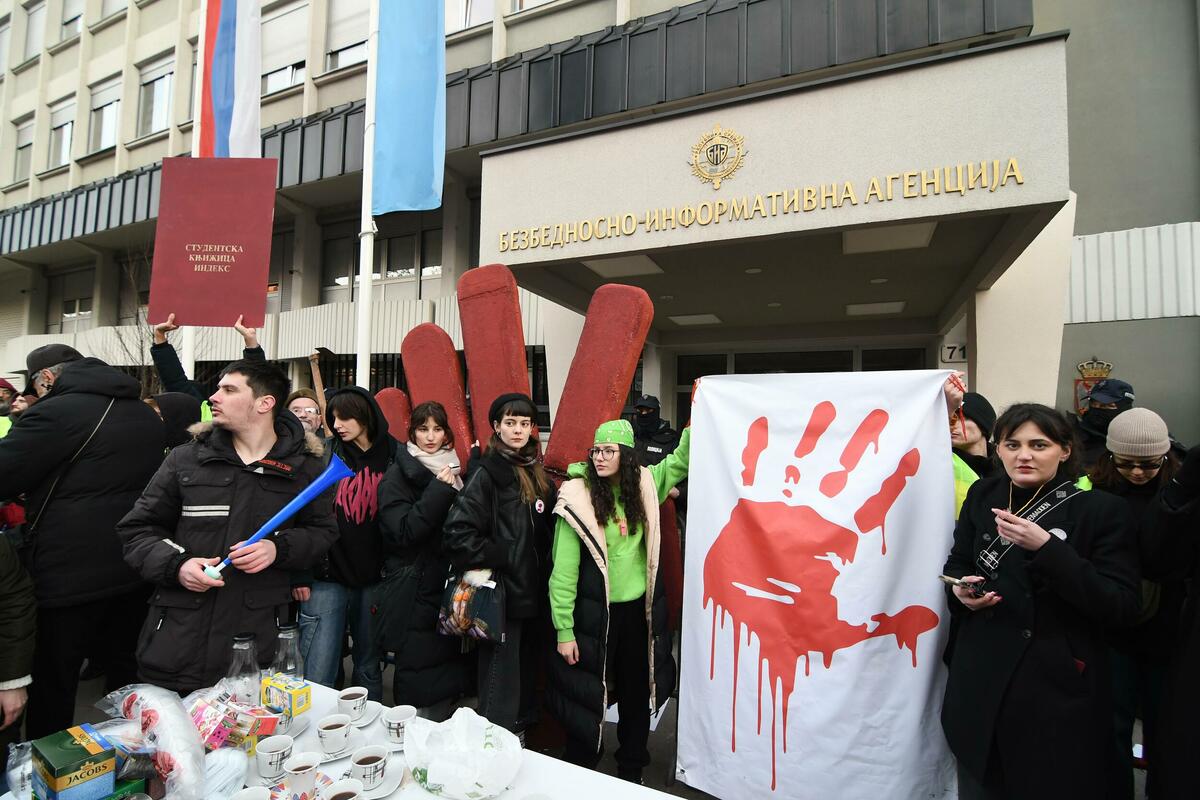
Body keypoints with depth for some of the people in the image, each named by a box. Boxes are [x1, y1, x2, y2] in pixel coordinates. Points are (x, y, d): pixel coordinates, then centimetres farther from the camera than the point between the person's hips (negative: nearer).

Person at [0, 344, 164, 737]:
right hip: (135, 570, 8)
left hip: (68, 575, -7)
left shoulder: (55, 412, -14)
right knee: (126, 671, 21)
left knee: (50, 687, 9)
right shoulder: (147, 414, 9)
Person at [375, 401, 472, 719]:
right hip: (413, 595, -5)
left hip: (447, 591, 6)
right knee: (418, 684, -1)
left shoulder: (452, 471, 11)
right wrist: (439, 492, -20)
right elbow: (403, 531, -17)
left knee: (448, 676, 12)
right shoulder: (398, 475, -5)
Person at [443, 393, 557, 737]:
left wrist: (544, 569, 6)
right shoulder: (486, 473, -12)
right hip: (502, 596, -7)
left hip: (533, 595, 7)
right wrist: (502, 557, -16)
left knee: (526, 680, 19)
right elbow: (457, 533, -21)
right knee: (501, 684, 2)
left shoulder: (537, 474, 10)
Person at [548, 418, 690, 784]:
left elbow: (680, 462, 14)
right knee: (587, 695, 10)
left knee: (637, 692, 19)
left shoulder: (644, 485, -3)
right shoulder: (577, 497, -16)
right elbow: (563, 570, -14)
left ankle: (632, 770, 43)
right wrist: (564, 631, -13)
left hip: (639, 608, 5)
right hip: (595, 612, -4)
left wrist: (693, 427, -4)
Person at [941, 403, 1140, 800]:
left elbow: (1123, 607, -14)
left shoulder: (1102, 509, -8)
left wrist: (1047, 548, -25)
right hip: (982, 681, 3)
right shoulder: (983, 495, 3)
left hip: (1062, 686, -3)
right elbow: (956, 565, 13)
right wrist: (961, 590, -9)